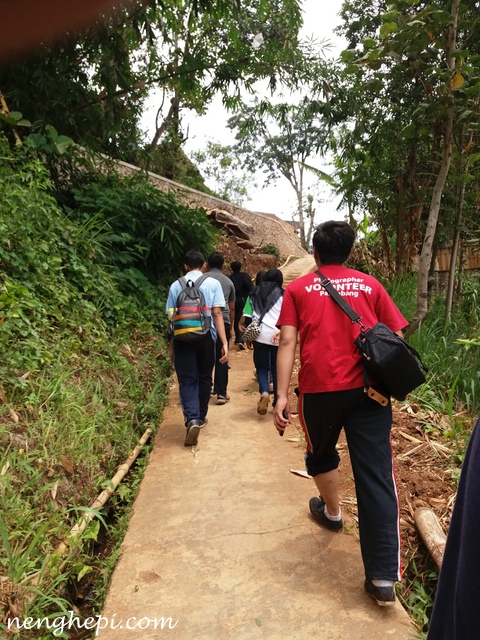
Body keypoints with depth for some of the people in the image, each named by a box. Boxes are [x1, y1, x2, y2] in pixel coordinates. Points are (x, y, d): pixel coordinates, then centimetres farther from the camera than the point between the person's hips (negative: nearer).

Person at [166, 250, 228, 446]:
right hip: (205, 336, 0)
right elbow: (217, 314, -6)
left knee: (187, 380, 4)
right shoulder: (213, 283, 2)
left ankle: (192, 419, -14)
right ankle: (200, 417, 30)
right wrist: (224, 342, -7)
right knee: (204, 377, 16)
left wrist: (172, 345, 17)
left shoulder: (176, 285, 7)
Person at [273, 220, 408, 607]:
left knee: (321, 453, 26)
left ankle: (332, 512, 48)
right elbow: (396, 338, 8)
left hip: (319, 389, -1)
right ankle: (383, 578, 6)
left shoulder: (298, 289, 6)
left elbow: (288, 343, -4)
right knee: (377, 477, 4)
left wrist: (282, 396, -5)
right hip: (369, 388, 1)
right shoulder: (370, 285, 10)